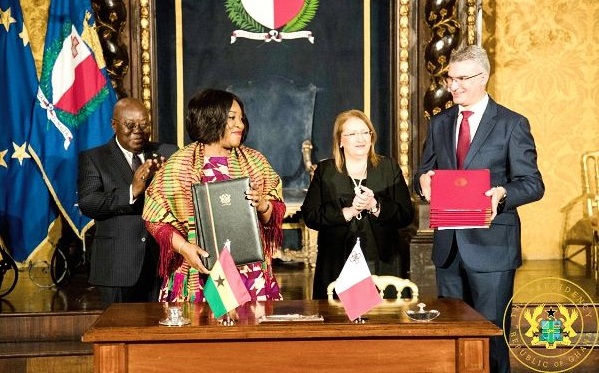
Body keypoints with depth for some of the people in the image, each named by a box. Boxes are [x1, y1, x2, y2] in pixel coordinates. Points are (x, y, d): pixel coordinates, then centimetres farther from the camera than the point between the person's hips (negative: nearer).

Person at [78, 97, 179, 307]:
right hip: (117, 266, -2)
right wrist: (131, 191, -23)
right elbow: (87, 203, -10)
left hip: (163, 261, 2)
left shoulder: (168, 154, 10)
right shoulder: (93, 158, 4)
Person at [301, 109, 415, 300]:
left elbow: (406, 215, 2)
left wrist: (375, 206, -14)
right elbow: (309, 215, -2)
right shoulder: (324, 170, 9)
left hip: (382, 265, 1)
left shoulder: (389, 168, 10)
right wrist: (347, 212, -13)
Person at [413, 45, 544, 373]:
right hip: (448, 245, 5)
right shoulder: (439, 123, 12)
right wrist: (423, 180, -10)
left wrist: (502, 193, -27)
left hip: (491, 246, -5)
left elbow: (533, 184, -6)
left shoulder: (512, 124, -3)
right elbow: (423, 175, 14)